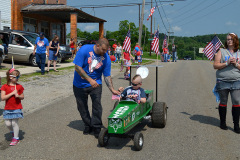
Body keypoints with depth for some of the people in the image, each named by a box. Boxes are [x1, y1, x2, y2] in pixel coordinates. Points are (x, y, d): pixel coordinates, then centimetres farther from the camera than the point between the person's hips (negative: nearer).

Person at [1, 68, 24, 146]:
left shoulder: (19, 86, 0)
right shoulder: (4, 87, -5)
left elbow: (22, 97, 7)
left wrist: (18, 96, -15)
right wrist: (12, 93, -20)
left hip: (17, 108, -1)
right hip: (8, 108, 1)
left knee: (14, 123, 0)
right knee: (8, 123, 3)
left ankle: (16, 138, 14)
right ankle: (12, 132, 35)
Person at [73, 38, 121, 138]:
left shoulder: (106, 58, -10)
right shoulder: (85, 50, -19)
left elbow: (107, 76, -4)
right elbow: (77, 67, -21)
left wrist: (112, 89, -13)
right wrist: (89, 80, -26)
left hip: (95, 84, 1)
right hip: (80, 84, 0)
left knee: (97, 104, -13)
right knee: (82, 106, 8)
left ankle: (96, 128, 3)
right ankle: (88, 125, 29)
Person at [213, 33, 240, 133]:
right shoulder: (221, 51, 6)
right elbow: (215, 65, -2)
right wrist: (227, 63, -13)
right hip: (223, 81, -1)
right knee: (223, 103, 7)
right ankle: (222, 122, 22)